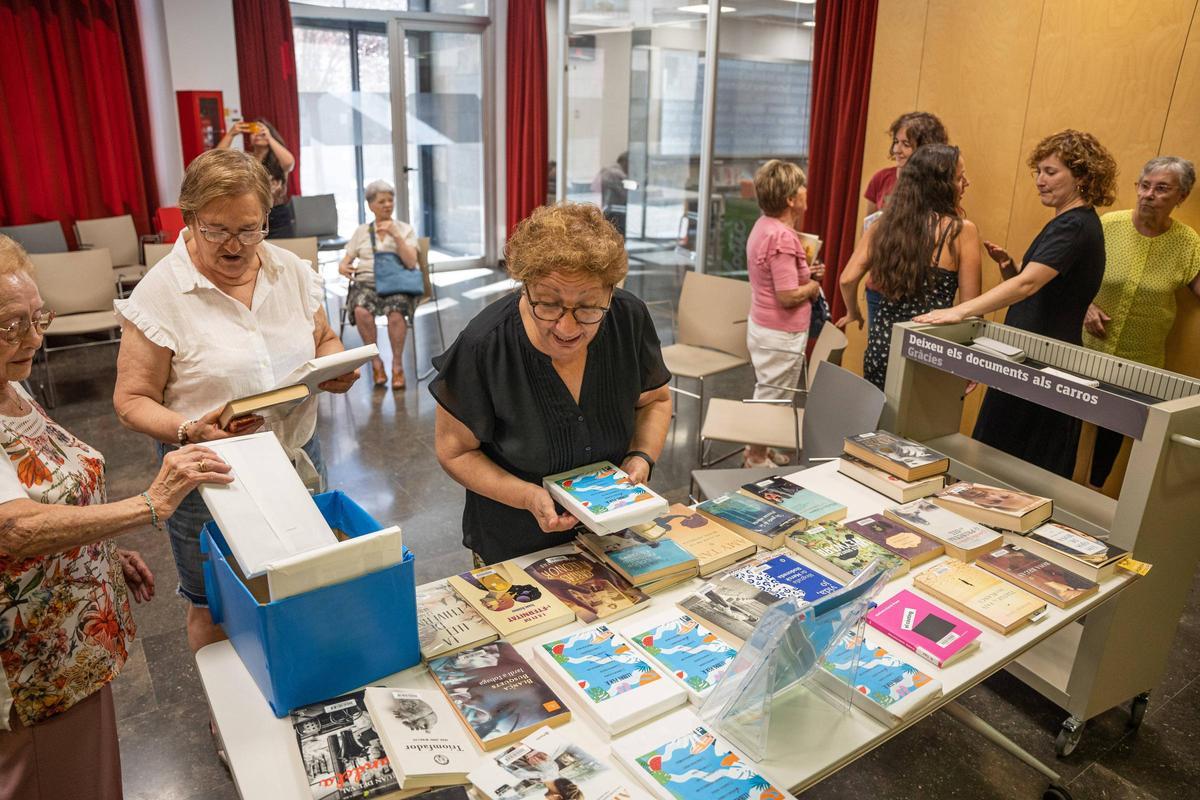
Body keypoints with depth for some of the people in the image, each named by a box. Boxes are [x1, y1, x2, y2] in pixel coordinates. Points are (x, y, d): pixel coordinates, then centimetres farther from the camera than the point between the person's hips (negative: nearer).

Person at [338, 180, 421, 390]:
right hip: (366, 282, 2)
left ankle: (397, 365, -19)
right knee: (361, 310, -33)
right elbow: (344, 262, 17)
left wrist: (396, 235, -9)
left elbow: (411, 262, -1)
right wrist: (344, 268, -6)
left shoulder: (405, 229, 13)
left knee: (396, 311, -36)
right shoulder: (361, 231, 19)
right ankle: (375, 362, -16)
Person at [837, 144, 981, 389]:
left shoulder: (885, 223, 1)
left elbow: (848, 279, -1)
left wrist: (853, 313, 19)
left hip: (882, 342, 3)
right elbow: (970, 305, -6)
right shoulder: (962, 230, -8)